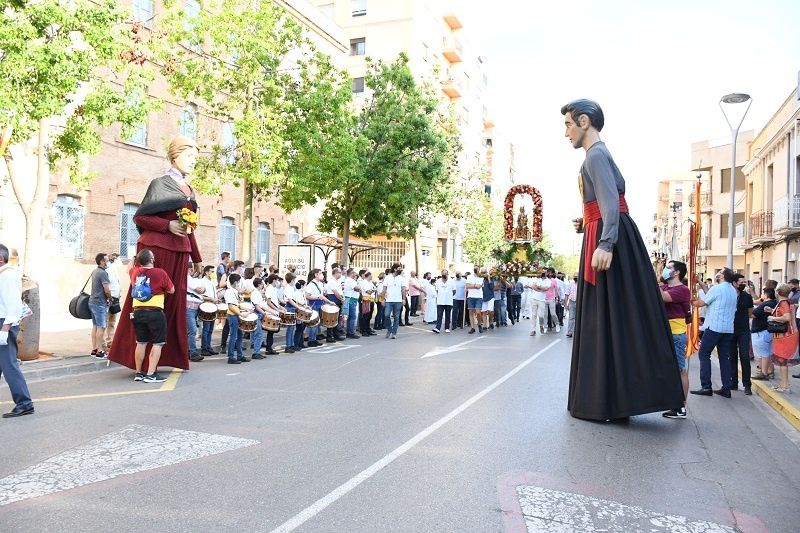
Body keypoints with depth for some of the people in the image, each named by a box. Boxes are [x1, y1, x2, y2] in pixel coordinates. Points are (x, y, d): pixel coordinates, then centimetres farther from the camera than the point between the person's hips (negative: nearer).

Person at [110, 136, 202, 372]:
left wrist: (197, 258, 20)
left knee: (174, 301, 6)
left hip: (180, 251, 6)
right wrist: (168, 225, -18)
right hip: (157, 248, -6)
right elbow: (139, 217, -4)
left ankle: (169, 355, 12)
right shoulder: (160, 183, -1)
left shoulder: (189, 190, 18)